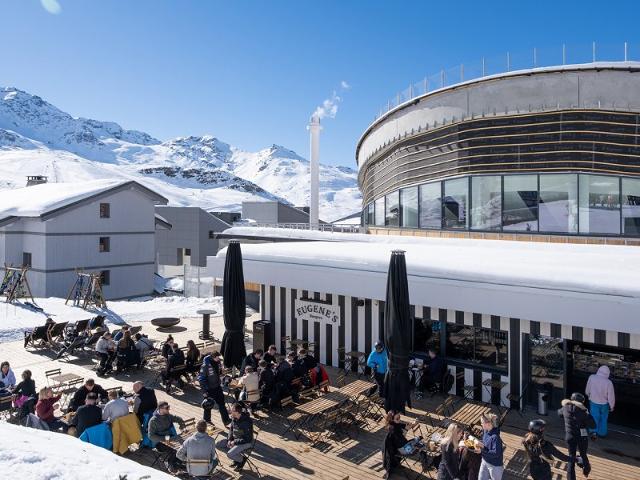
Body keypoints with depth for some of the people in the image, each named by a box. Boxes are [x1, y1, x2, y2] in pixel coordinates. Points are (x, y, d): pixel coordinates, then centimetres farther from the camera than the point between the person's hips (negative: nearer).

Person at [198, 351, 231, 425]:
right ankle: (206, 421, 31)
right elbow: (201, 378, -19)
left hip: (217, 387, 6)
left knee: (221, 403, 10)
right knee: (208, 405, 11)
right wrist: (204, 391, -20)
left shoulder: (218, 362, -3)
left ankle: (226, 420, 18)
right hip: (209, 389, -6)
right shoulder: (206, 365, -24)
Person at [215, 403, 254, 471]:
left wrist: (235, 442, -23)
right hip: (234, 439, 8)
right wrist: (229, 439, -7)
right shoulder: (234, 418, -5)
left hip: (245, 442, -8)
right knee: (218, 445, -1)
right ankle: (237, 456, 9)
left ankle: (241, 459, 6)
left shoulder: (247, 422, -28)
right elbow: (231, 429, 11)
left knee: (230, 454, -26)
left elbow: (248, 439, -23)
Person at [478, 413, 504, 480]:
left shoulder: (495, 437, -31)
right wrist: (480, 444, -9)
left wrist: (483, 448, -32)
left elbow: (496, 453, -30)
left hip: (495, 465, -8)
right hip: (485, 461, 8)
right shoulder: (485, 431, -7)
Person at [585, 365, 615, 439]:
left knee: (594, 417, 13)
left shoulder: (591, 378, -19)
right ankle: (602, 433, 31)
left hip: (593, 402, 1)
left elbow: (587, 390, -2)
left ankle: (594, 431, -1)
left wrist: (589, 396, 19)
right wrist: (612, 406, 2)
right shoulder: (608, 383, -26)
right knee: (603, 418, 20)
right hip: (604, 403, -1)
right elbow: (611, 396, -15)